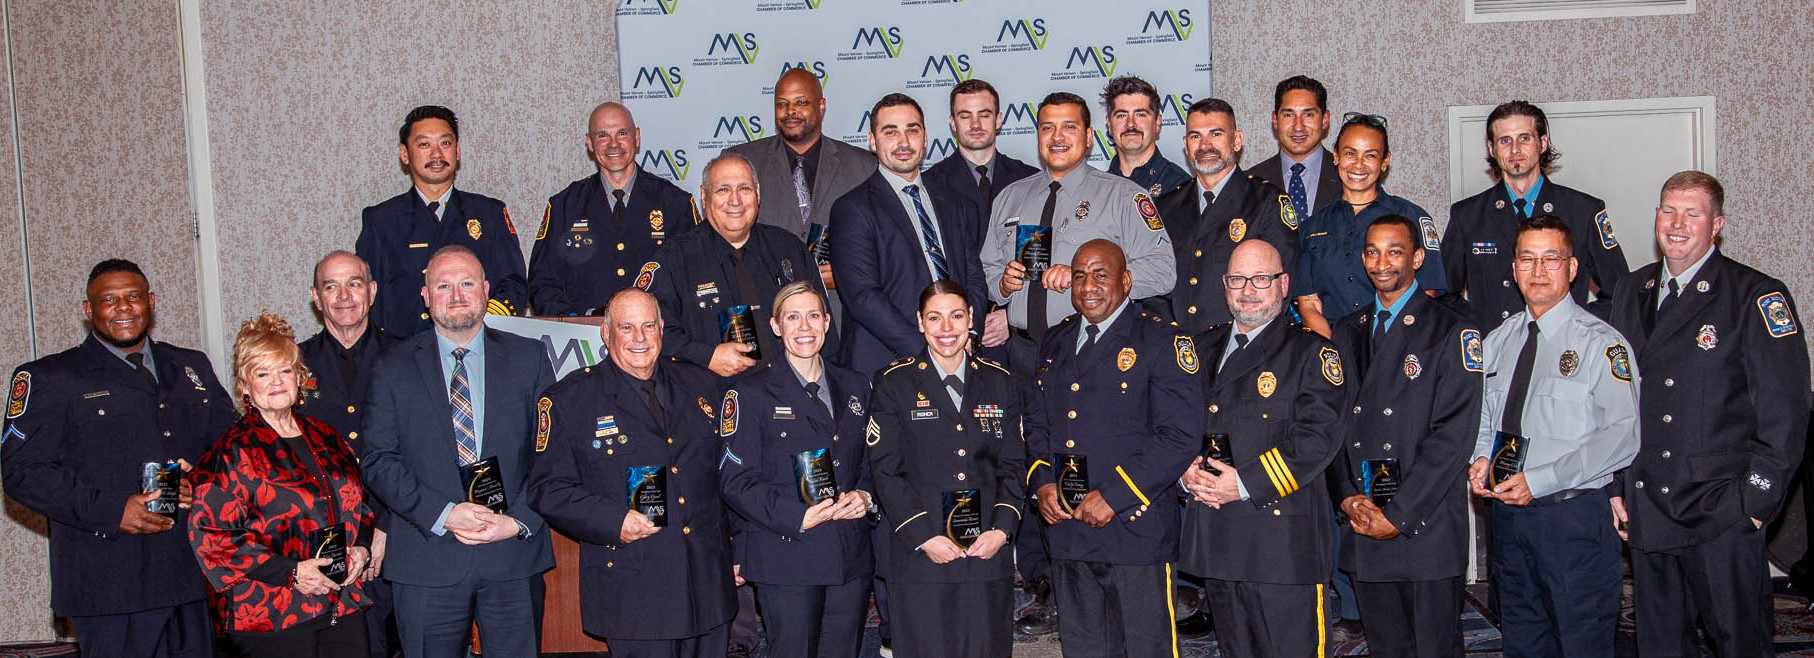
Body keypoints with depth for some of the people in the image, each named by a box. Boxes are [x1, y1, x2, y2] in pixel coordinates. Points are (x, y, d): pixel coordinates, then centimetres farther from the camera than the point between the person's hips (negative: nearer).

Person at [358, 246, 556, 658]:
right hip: (427, 563, 0)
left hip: (514, 560, 1)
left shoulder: (529, 359, 7)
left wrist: (518, 521, -10)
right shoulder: (394, 368, 6)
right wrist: (444, 514, -13)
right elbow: (376, 460, -1)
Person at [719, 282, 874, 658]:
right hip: (786, 559, -4)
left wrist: (864, 495, -3)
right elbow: (735, 480, -7)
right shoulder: (751, 393, -2)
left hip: (851, 558, 5)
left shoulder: (854, 388, 14)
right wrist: (798, 517, -17)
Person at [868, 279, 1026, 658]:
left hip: (988, 555, 3)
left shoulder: (1000, 383, 10)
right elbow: (885, 471, -3)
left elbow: (1013, 465, 10)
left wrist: (1002, 528, -4)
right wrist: (923, 537, -11)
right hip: (920, 557, -2)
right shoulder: (895, 384, 1)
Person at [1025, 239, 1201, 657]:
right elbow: (1036, 422, 19)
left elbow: (1180, 435, -14)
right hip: (1065, 527, 6)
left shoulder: (1162, 342, -6)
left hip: (1135, 529, -5)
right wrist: (1042, 483, 0)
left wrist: (1113, 496, -17)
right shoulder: (1055, 343, 15)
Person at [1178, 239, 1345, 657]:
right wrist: (1186, 472, -5)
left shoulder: (1310, 352, -2)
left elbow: (1319, 436, -13)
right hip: (1214, 542, 6)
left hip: (1282, 539, -5)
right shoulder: (1204, 349, 17)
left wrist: (1246, 484, -18)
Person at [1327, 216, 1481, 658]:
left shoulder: (1452, 332, -3)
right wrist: (1348, 496, -5)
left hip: (1426, 527, -4)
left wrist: (1399, 514, -15)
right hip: (1361, 524, 5)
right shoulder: (1347, 333, 14)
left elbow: (1453, 435, -11)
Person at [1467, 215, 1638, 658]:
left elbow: (1622, 435, -17)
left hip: (1575, 516, -6)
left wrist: (1538, 480, -21)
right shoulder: (1496, 342, 12)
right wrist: (1480, 459, -1)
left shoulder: (1602, 343, -7)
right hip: (1506, 511, 6)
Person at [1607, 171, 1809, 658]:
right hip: (1645, 511, 5)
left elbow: (1784, 412, -8)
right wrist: (1616, 485, 10)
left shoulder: (1757, 297, -5)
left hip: (1722, 514, -5)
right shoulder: (1632, 292, 12)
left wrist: (1756, 499, -12)